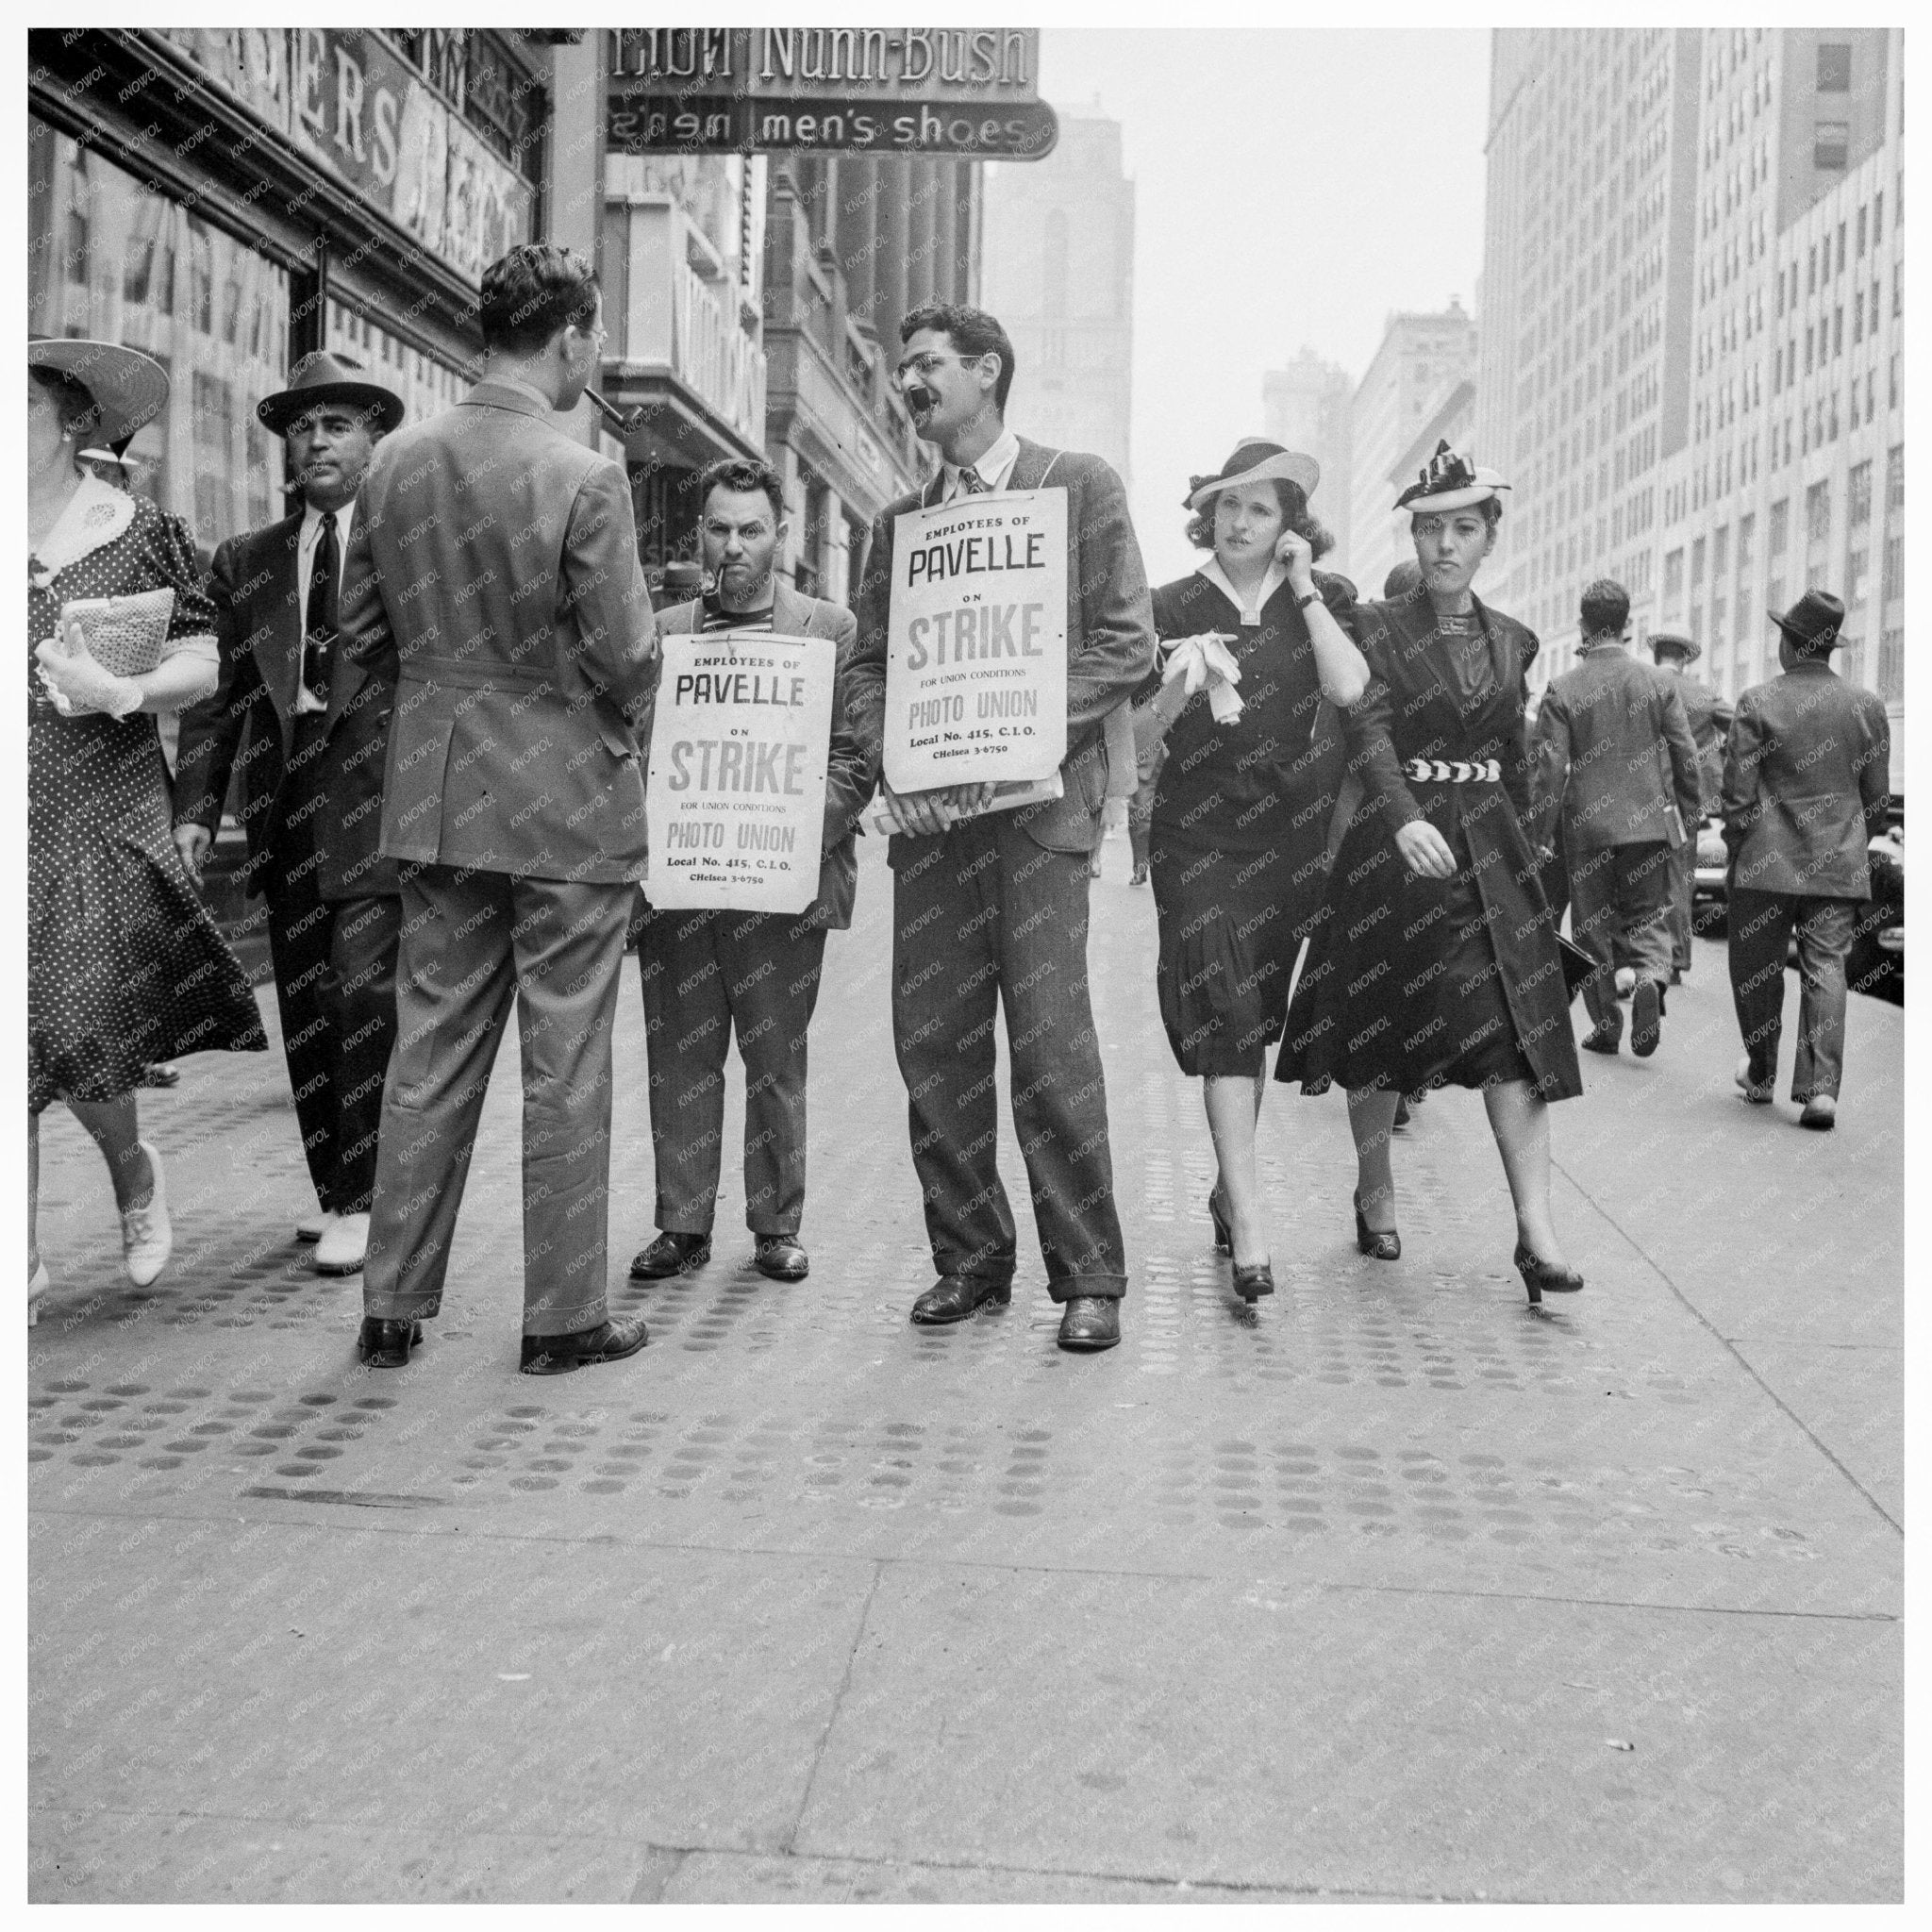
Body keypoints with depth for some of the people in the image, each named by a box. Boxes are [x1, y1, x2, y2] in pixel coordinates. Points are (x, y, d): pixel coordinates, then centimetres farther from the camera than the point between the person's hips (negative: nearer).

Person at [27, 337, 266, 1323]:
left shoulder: (139, 531, 2)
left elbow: (200, 663, -1)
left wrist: (119, 693, -18)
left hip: (99, 818, -2)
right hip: (15, 823, 2)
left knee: (78, 1031, -7)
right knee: (24, 1036, 1)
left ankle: (132, 1168, 26)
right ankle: (24, 1255, 15)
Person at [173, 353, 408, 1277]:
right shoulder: (244, 562, 13)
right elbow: (216, 693, 9)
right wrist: (195, 804, -1)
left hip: (378, 803, -4)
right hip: (284, 810, 5)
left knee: (362, 1000, -11)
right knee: (304, 1011, 9)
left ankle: (358, 1200, 0)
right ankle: (331, 1189, 22)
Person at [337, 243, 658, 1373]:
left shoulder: (395, 464, 1)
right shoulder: (586, 481, -15)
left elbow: (361, 631, 8)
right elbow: (625, 658, -14)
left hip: (436, 799, 5)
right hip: (569, 796, -5)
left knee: (431, 1054, 13)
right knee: (566, 1066, 5)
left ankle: (394, 1307, 19)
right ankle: (564, 1316, 14)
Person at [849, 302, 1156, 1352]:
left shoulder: (1078, 485, 5)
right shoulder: (898, 518, 19)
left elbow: (1126, 642, -2)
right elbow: (867, 664, 18)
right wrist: (892, 755, -2)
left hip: (1037, 796, -5)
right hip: (929, 807, 5)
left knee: (1050, 1042, -9)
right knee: (932, 1042, 3)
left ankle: (1088, 1277, 2)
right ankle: (969, 1256, 16)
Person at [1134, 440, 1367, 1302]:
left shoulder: (1320, 599, 6)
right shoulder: (1172, 608, 3)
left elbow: (1349, 687, -13)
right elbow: (1140, 732, 2)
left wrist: (1303, 590, -9)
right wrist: (1179, 687, -17)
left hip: (1290, 833, 2)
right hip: (1199, 833, -2)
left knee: (1254, 1020, 11)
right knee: (1225, 1017, -12)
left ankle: (1228, 1186, 29)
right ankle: (1249, 1227, -15)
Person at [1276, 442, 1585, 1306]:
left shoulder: (1511, 641, 12)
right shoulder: (1376, 626, -2)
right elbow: (1368, 729, -16)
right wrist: (1406, 819, -31)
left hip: (1491, 845, 3)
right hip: (1395, 837, -3)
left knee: (1514, 1030, -8)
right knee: (1382, 1034, 5)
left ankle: (1536, 1229, -11)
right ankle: (1374, 1194, 25)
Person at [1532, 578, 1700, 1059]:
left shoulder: (1562, 690, -5)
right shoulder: (1658, 684, 1)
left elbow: (1551, 768, -8)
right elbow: (1687, 760, 2)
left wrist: (1543, 833, -2)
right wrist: (1688, 822, 13)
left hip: (1586, 825, -1)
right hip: (1648, 822, 1)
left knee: (1592, 929, 10)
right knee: (1648, 917, 13)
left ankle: (1606, 1025, 14)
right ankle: (1651, 977, -16)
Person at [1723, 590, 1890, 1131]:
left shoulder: (1757, 703, -8)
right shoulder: (1868, 706, 2)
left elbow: (1737, 790, -8)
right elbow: (1876, 795, 7)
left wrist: (1736, 849, 5)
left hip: (1767, 862, -2)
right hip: (1840, 864, 3)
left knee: (1757, 970, 12)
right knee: (1825, 970, 4)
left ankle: (1761, 1075, 26)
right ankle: (1820, 1087, -6)